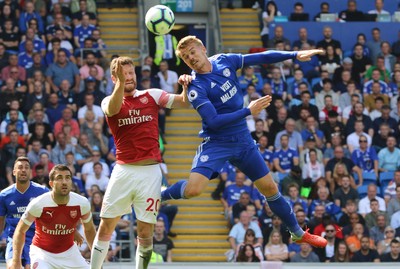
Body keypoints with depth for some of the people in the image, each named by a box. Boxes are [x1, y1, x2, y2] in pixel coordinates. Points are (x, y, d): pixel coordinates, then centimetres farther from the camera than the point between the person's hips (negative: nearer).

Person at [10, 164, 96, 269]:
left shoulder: (82, 203, -15)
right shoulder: (38, 204, -23)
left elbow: (89, 230, 5)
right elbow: (20, 231, -11)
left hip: (69, 251, 4)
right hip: (42, 251, -4)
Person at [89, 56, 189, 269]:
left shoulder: (152, 96, 8)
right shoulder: (108, 101, 5)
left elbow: (184, 101, 3)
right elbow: (112, 110, -19)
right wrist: (120, 83, -34)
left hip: (150, 171, 0)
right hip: (123, 170, 0)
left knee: (145, 232, 0)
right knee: (105, 227, 1)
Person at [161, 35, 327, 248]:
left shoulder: (224, 61, -1)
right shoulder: (196, 88, -18)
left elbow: (262, 57, 6)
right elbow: (213, 121, -24)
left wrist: (295, 55, -1)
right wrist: (249, 111, -24)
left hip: (243, 140, 5)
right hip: (215, 143, -5)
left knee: (269, 187, 11)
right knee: (193, 189, -26)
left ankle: (298, 233, 27)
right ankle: (159, 195, 5)